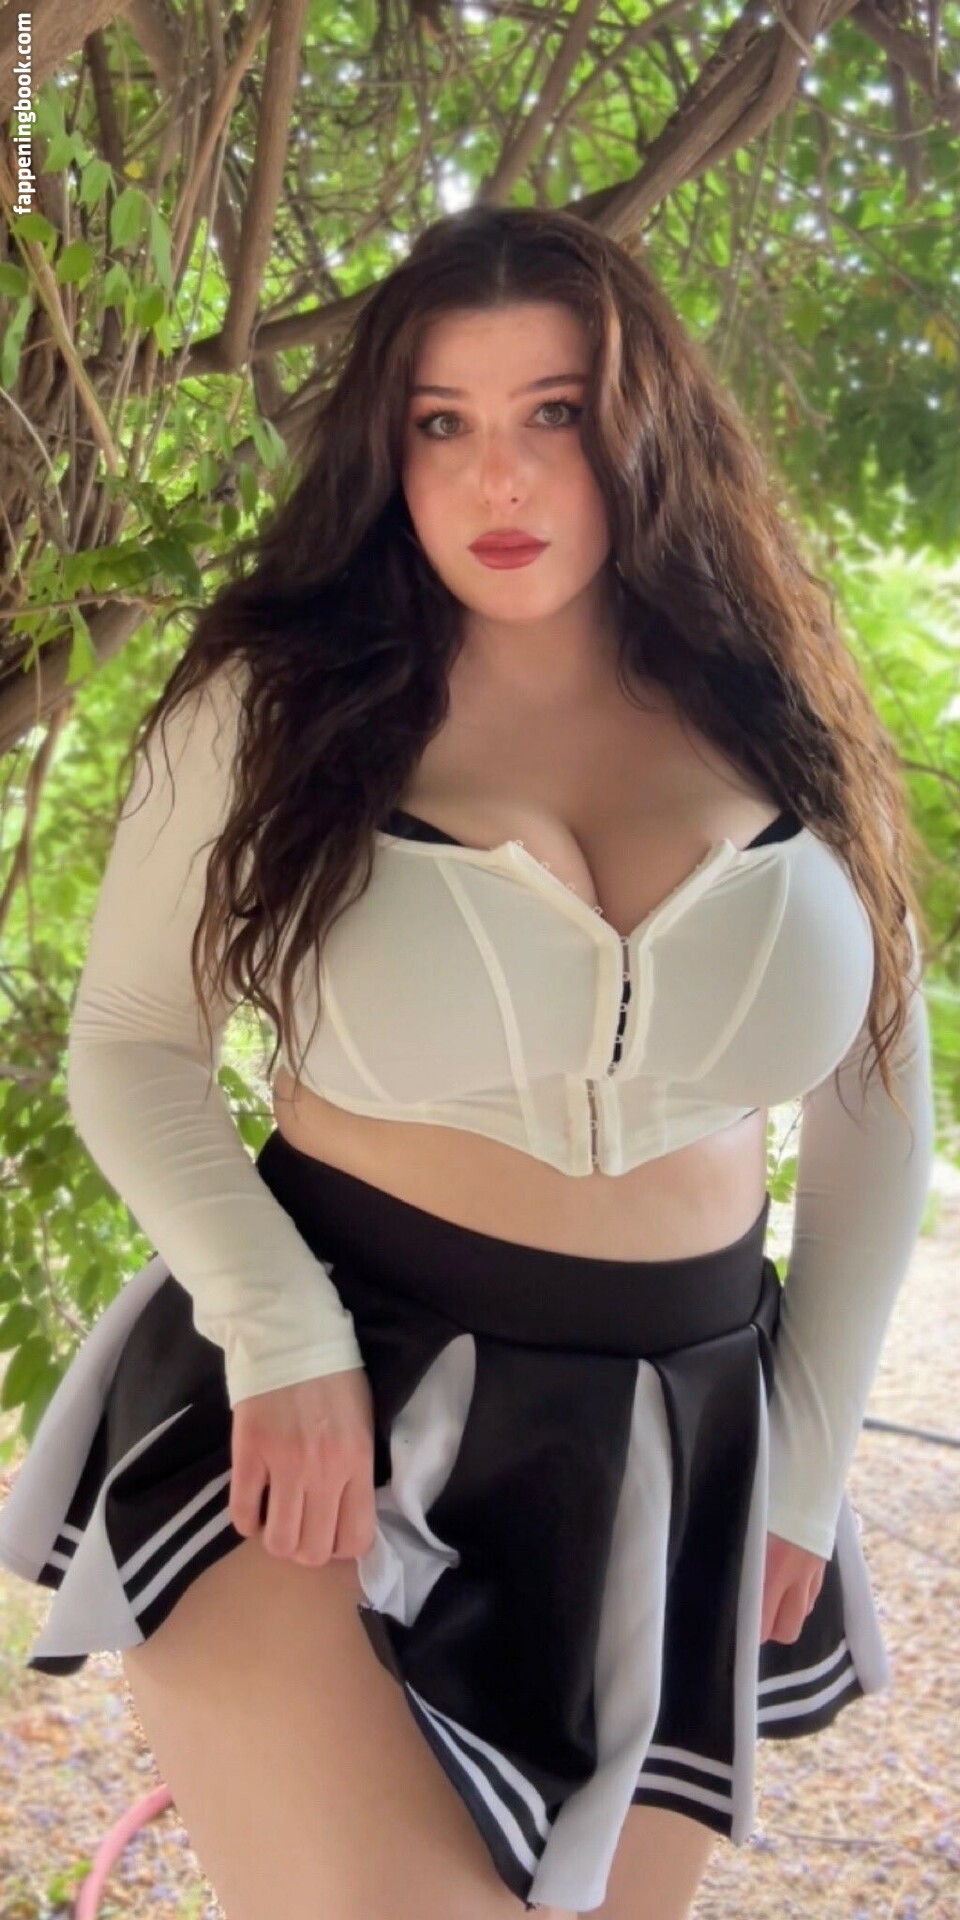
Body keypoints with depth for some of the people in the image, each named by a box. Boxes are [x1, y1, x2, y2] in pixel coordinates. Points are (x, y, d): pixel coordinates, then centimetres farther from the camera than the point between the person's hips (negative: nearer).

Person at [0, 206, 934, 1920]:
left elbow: (877, 1112, 9)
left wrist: (807, 1468, 7)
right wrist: (281, 1335, -14)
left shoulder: (786, 742, 2)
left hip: (670, 1465, 3)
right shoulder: (275, 703, -4)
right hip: (326, 1396, -3)